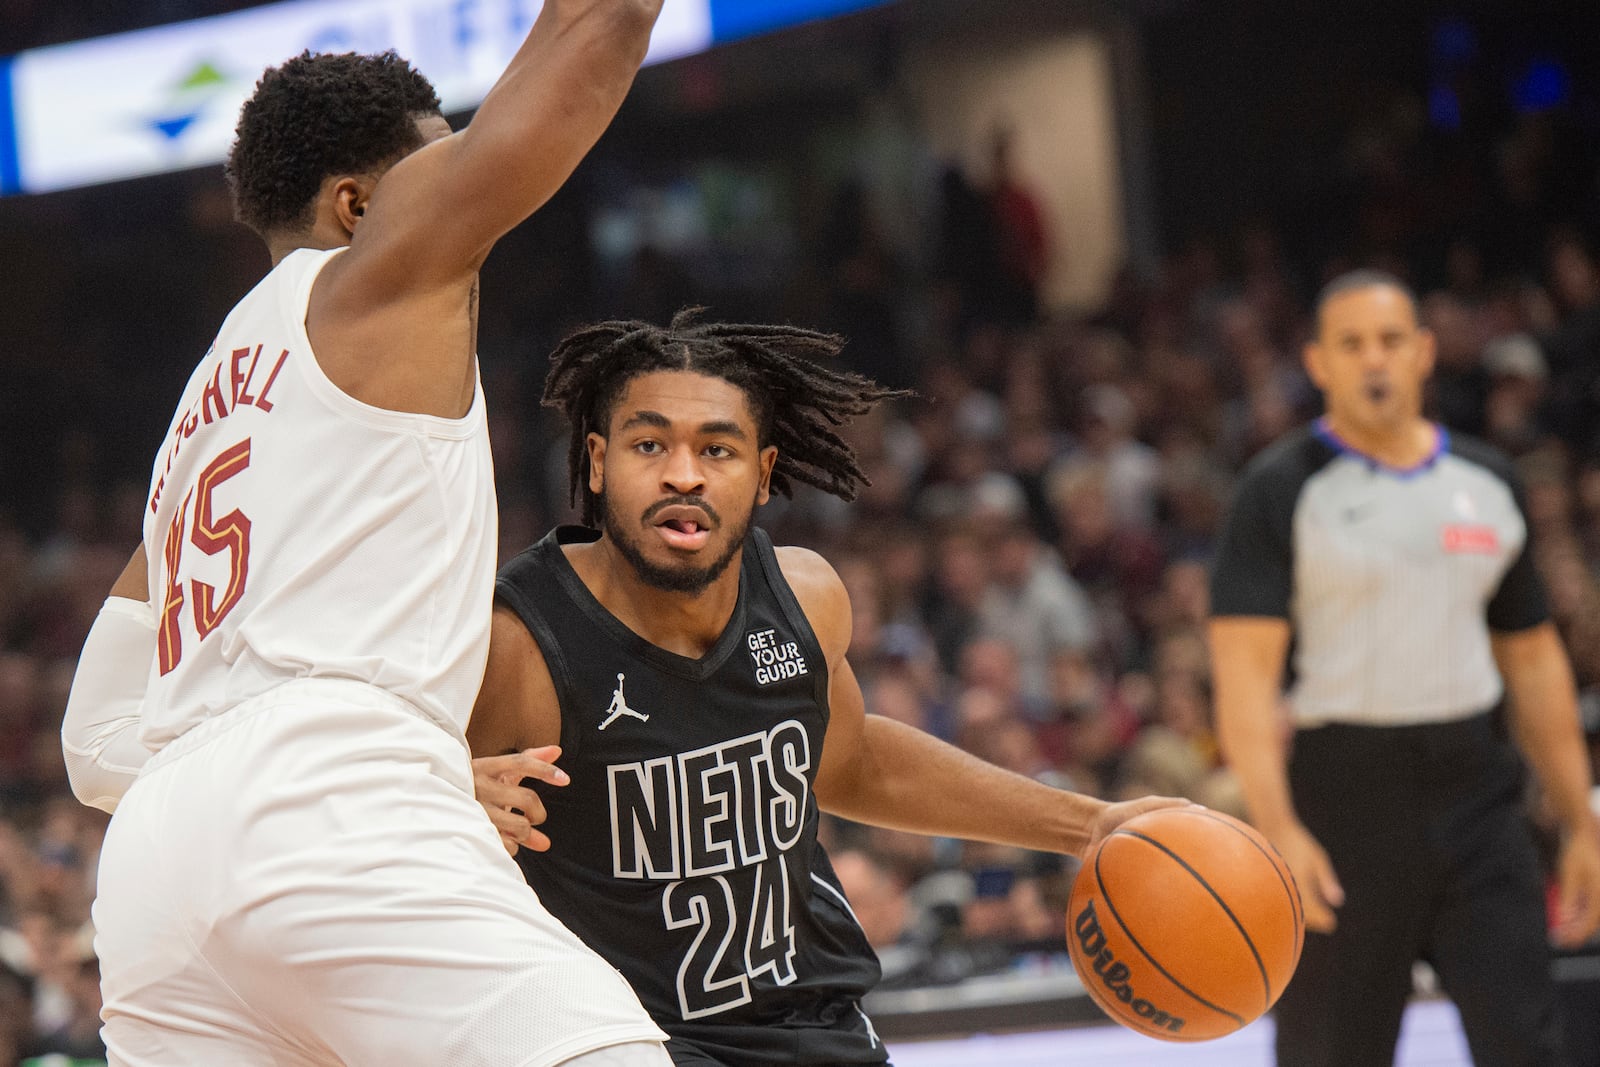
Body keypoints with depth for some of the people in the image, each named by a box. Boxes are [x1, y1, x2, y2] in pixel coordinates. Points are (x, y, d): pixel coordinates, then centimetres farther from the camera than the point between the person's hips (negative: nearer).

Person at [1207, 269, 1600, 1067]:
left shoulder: (1487, 483, 12)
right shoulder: (1283, 490, -4)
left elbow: (1533, 663, 18)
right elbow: (1244, 671, -13)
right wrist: (1277, 829, -25)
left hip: (1475, 789, 4)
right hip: (1342, 798, -3)